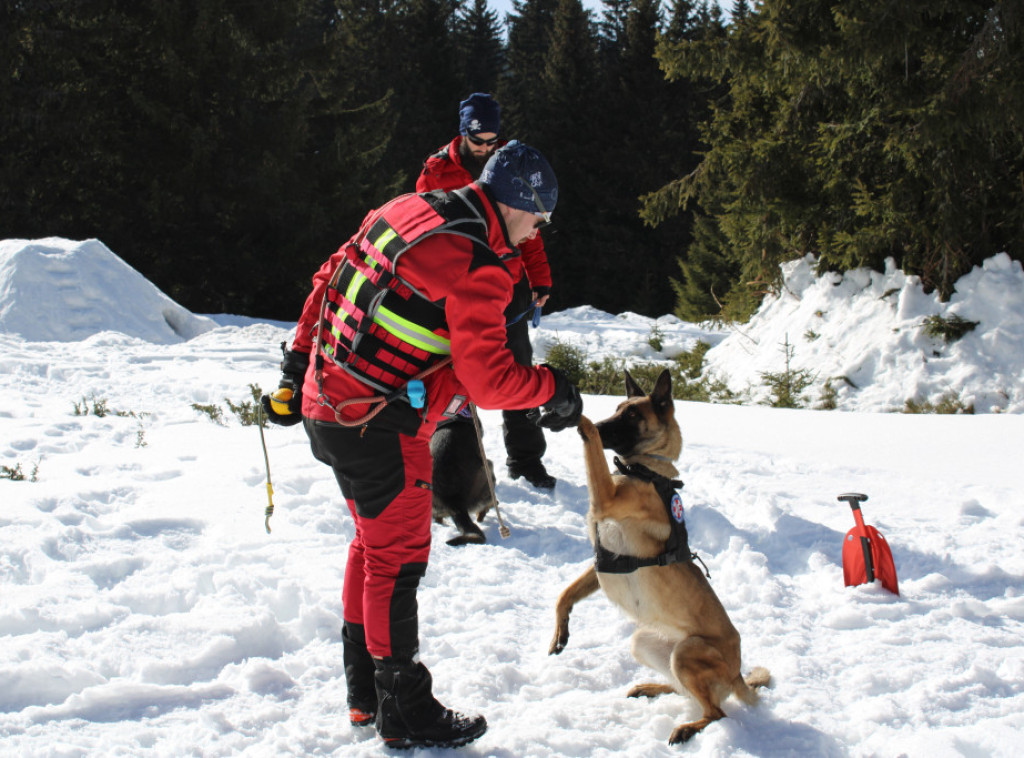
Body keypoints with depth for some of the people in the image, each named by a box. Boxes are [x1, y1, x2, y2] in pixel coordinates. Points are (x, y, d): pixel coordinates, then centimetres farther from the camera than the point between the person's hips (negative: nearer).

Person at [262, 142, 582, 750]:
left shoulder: (403, 211, 7)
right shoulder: (476, 268, -19)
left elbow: (330, 279, 15)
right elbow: (488, 380, -20)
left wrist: (300, 360, 22)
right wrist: (553, 388, -4)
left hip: (328, 406, 9)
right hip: (380, 427, -9)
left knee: (373, 545, 21)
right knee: (398, 562, 3)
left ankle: (365, 694, 33)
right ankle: (405, 714, 15)